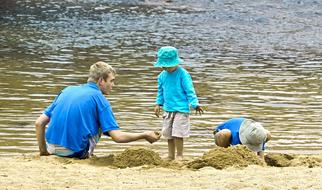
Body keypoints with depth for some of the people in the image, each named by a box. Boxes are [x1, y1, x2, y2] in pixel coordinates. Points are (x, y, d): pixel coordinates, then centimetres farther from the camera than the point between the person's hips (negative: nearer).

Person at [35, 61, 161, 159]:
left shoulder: (67, 90, 14)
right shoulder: (99, 99, -1)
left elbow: (39, 123, 9)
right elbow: (117, 136, -8)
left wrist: (43, 151, 18)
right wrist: (144, 135, 5)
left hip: (52, 148, 5)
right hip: (76, 152, -5)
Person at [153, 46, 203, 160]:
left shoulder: (183, 74, -11)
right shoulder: (162, 75, 7)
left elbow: (190, 91, -11)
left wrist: (195, 104, -17)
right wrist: (159, 104, 18)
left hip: (181, 109, -6)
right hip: (168, 109, 6)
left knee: (177, 133, -11)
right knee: (168, 133, 10)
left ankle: (179, 155, 1)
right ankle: (170, 155, 21)